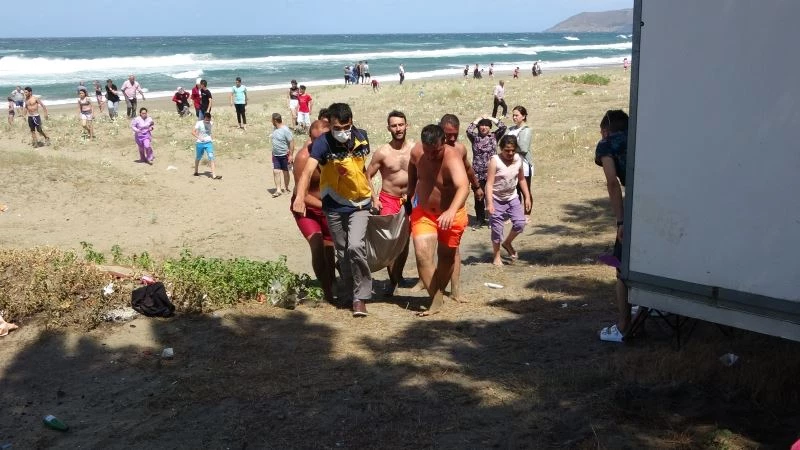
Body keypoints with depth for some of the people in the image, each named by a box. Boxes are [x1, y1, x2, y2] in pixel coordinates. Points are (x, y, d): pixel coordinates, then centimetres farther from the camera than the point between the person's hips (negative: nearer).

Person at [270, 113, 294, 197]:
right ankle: (278, 189, -1)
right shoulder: (275, 129, 3)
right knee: (276, 172, -3)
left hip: (284, 155, -6)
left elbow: (291, 142, -18)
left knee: (285, 172, 10)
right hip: (275, 155, 6)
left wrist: (291, 155, -20)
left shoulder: (285, 130, -20)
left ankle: (285, 187, 26)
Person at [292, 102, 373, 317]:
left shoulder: (361, 137, -8)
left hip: (359, 204, 0)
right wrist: (300, 197, -52)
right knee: (342, 253, 11)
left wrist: (371, 193, 15)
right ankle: (349, 293, 32)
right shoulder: (323, 143, -20)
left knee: (356, 246, -19)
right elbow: (307, 171, -35)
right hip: (334, 206, 0)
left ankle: (360, 296, -4)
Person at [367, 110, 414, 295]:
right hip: (388, 199, -3)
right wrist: (374, 198, -10)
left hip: (409, 199, 3)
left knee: (405, 239, 12)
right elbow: (368, 176, -3)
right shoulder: (382, 152, -11)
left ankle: (398, 274, 30)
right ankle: (393, 280, -3)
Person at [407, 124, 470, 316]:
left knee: (446, 255, 15)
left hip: (451, 214, -3)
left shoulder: (452, 158, -31)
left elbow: (463, 187, -48)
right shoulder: (416, 153, -15)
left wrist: (452, 211, -63)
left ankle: (440, 292, 37)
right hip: (423, 212, 3)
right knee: (422, 253, -15)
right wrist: (409, 196, 16)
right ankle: (436, 300, -11)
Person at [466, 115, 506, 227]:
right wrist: (477, 119, -2)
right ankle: (480, 220, 15)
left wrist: (491, 118, 1)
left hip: (491, 172, -1)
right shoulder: (475, 137, 6)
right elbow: (469, 131, -14)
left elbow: (503, 128, -9)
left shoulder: (494, 136, 7)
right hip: (478, 173, 1)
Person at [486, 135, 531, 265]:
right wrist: (489, 203, -29)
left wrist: (527, 197, 9)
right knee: (497, 228, 1)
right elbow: (489, 183, -21)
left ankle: (507, 243, 19)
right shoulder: (495, 161, -18)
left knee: (520, 223, -9)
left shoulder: (518, 159, -3)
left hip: (512, 198, 4)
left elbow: (521, 179, 11)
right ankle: (497, 256, 20)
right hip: (497, 199, -4)